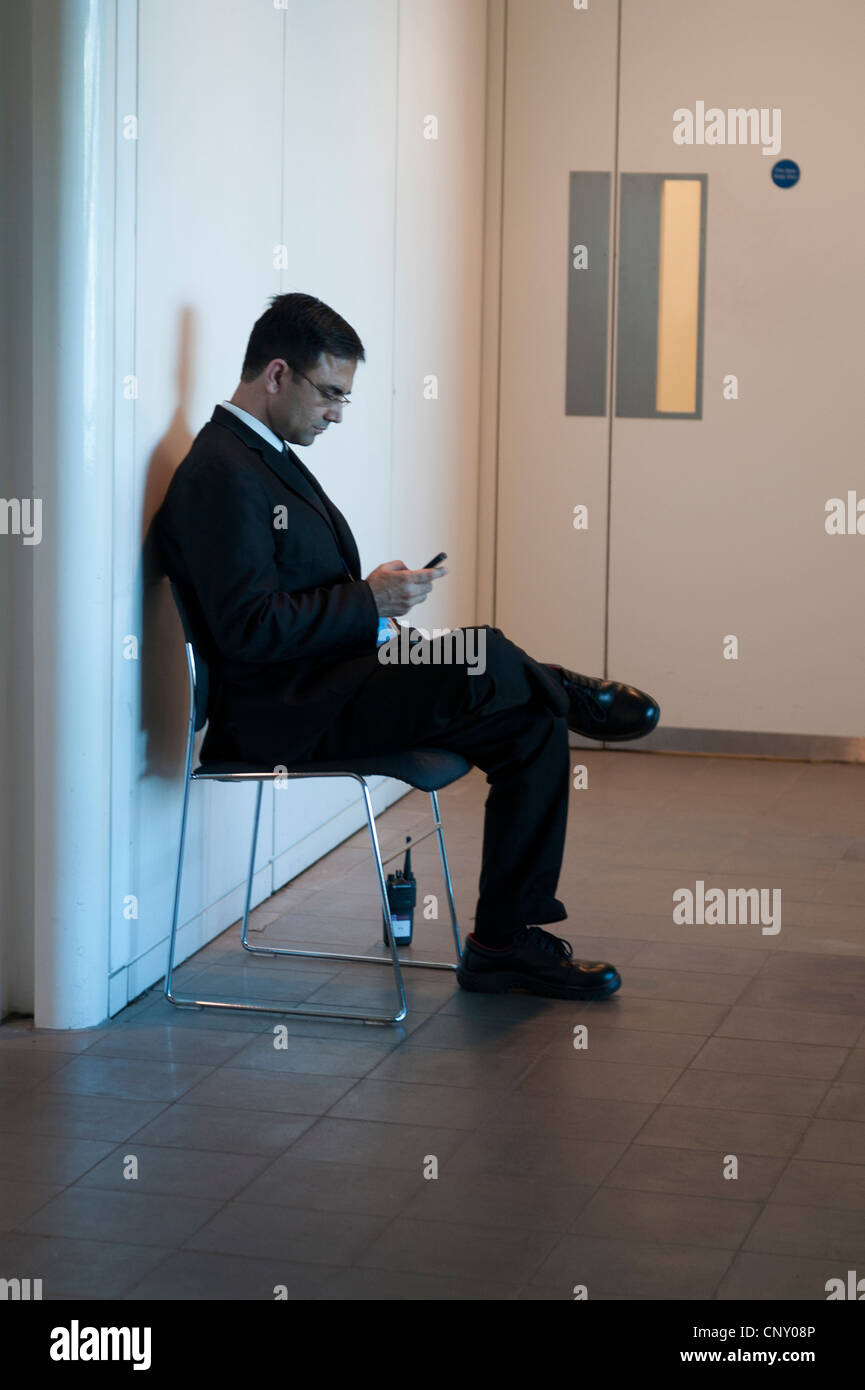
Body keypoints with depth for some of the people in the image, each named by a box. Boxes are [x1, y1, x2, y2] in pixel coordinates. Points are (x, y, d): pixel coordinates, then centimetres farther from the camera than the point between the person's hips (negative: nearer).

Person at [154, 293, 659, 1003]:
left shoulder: (268, 457, 19)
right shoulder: (220, 475, -14)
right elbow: (248, 629, -23)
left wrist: (373, 602, 3)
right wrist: (368, 603, -16)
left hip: (331, 688, 10)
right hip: (290, 714, -10)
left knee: (534, 730, -4)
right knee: (484, 657, -26)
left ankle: (509, 942, 0)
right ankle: (566, 693, 11)